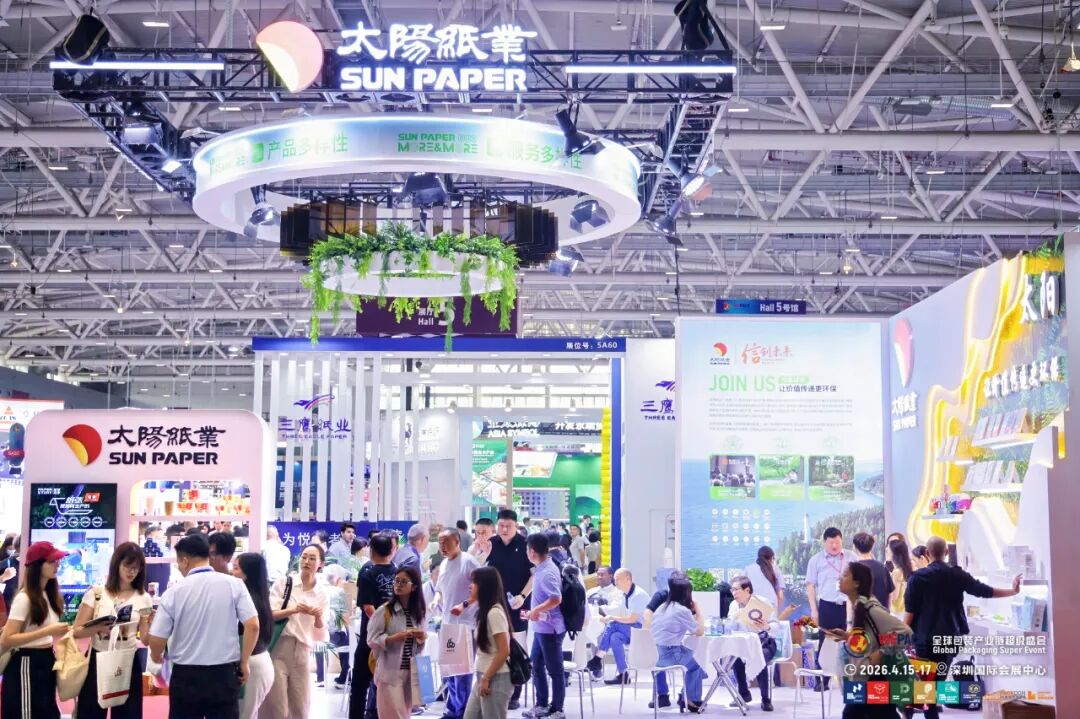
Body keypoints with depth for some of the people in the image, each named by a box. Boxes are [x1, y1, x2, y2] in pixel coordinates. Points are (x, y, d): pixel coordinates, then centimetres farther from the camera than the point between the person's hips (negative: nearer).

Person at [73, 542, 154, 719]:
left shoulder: (143, 599, 2)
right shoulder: (95, 594, -2)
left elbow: (146, 638, 1)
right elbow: (77, 631, -5)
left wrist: (152, 624, -19)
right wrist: (99, 628, -23)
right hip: (97, 661, -1)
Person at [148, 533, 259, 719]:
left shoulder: (175, 591, -5)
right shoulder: (233, 584, -4)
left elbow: (156, 639, -3)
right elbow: (253, 626, -9)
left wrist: (157, 657, 19)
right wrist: (244, 662, 4)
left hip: (186, 676, 0)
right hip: (224, 674, 0)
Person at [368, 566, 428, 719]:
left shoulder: (420, 612, 7)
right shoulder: (384, 611, -6)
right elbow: (371, 640, -9)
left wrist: (423, 638, -6)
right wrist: (393, 638, -24)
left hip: (412, 671, 5)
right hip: (390, 671, -5)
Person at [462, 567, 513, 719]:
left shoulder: (494, 612, -17)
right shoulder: (485, 611, 12)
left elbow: (504, 651, -19)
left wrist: (486, 678, -17)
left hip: (496, 678, -10)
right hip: (484, 677, 10)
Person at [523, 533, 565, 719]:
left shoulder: (547, 572, -21)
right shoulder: (542, 569, 9)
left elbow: (556, 599, -31)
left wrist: (536, 610, -22)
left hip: (550, 628, -10)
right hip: (541, 627, 10)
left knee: (554, 670, 2)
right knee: (536, 665, 17)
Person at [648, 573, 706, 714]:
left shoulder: (662, 607, 9)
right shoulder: (682, 610, -12)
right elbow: (700, 631, -5)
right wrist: (697, 611, 7)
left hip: (653, 654, 7)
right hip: (670, 656, -7)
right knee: (696, 664, 22)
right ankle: (691, 700, 24)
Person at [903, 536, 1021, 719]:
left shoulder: (918, 577, -6)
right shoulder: (958, 575, 0)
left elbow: (910, 611, -8)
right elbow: (985, 591, 7)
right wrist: (1013, 590, 21)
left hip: (925, 638, -3)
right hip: (949, 637, 3)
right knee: (939, 680, 17)